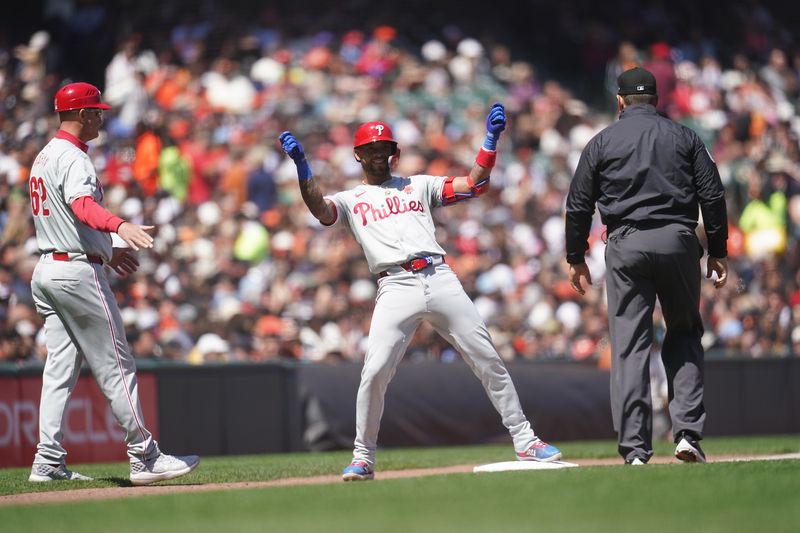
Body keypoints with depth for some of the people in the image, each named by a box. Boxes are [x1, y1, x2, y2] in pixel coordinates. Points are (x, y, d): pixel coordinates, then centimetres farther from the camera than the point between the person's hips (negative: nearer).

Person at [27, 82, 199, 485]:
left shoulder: (43, 158, 18)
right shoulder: (72, 158, -13)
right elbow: (82, 205, -34)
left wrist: (106, 250, 32)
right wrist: (120, 226, -51)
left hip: (46, 269, 10)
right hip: (77, 272, -10)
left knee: (60, 368, 7)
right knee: (116, 366, -5)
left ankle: (49, 462, 3)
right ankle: (144, 458, -4)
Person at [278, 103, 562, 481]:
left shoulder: (419, 185, 23)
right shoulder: (350, 201, 18)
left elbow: (474, 185, 15)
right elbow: (320, 209, -5)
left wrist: (491, 140, 4)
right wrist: (303, 169, -19)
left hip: (440, 278, 2)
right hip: (396, 288, -2)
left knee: (488, 360, 0)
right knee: (375, 372, -15)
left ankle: (524, 441, 7)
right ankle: (363, 458, -1)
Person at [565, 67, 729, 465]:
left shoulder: (602, 142, 8)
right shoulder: (684, 137, 10)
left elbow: (578, 205, 6)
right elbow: (712, 196, 5)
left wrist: (575, 258, 15)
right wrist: (718, 252, 10)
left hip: (626, 245, -1)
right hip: (678, 241, 1)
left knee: (629, 347, 0)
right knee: (685, 334, 14)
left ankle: (635, 449, -5)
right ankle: (687, 432, 0)